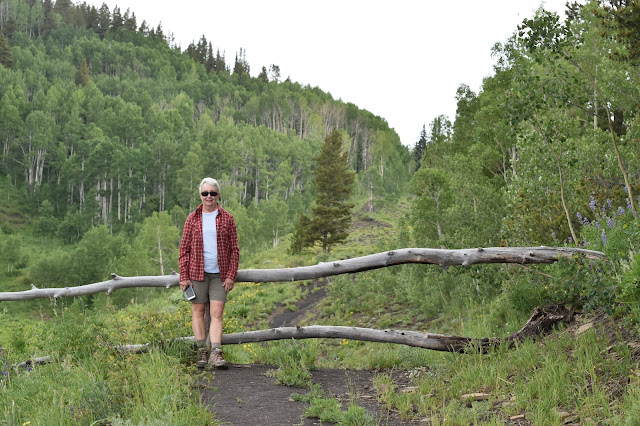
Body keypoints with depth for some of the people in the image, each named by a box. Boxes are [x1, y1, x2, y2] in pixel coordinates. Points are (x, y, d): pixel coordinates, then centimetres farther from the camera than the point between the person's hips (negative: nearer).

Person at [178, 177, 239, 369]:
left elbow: (234, 249, 5)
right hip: (197, 273, 1)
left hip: (219, 274, -1)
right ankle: (202, 353, 12)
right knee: (198, 312, 4)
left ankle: (216, 353, -11)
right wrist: (184, 276, -1)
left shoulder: (227, 218, 4)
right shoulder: (192, 218, 5)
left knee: (217, 314, -7)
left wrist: (231, 275, -3)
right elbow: (184, 249, 6)